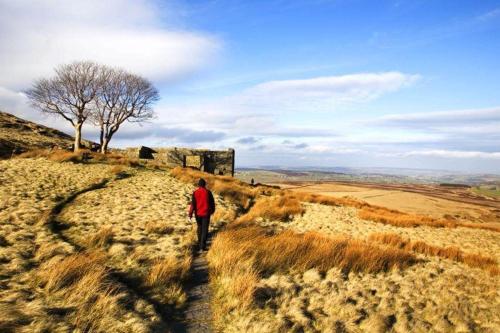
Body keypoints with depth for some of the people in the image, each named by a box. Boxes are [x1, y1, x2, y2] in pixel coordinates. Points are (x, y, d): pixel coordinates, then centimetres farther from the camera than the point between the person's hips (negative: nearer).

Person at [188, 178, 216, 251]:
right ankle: (202, 246, -8)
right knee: (205, 230, 0)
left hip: (198, 213, 2)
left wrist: (190, 213, -4)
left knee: (200, 228, 19)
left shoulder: (195, 192, -5)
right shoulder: (208, 192, -6)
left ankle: (200, 244, 30)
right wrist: (212, 210, 19)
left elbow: (193, 203, -9)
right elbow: (212, 202, 1)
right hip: (206, 213, -2)